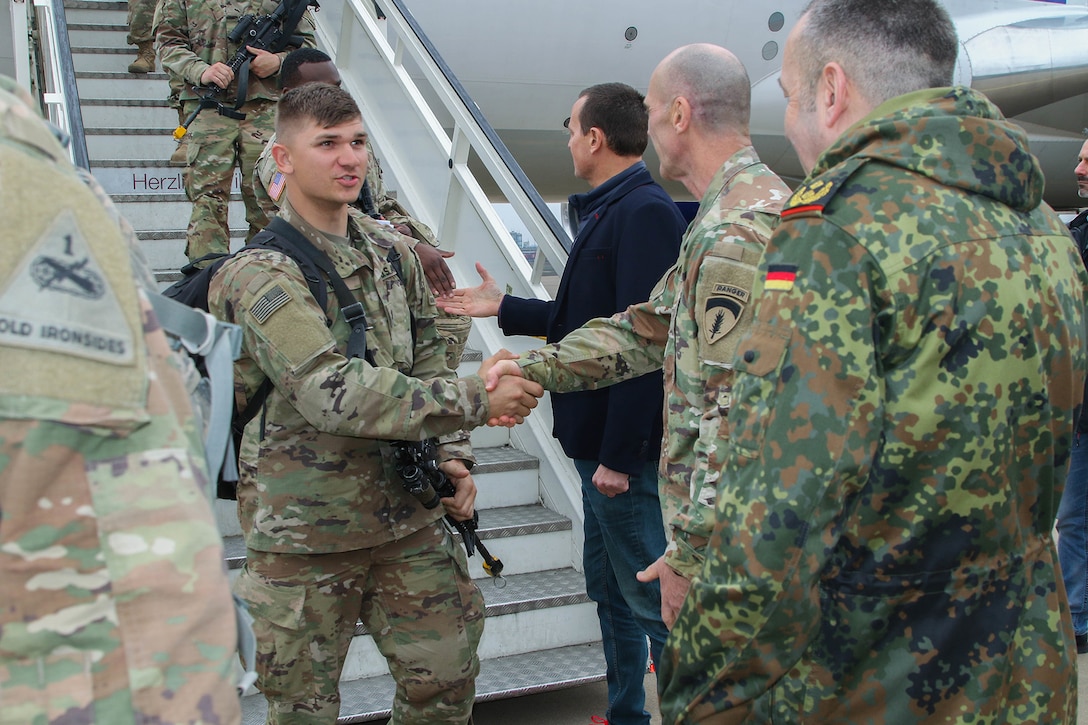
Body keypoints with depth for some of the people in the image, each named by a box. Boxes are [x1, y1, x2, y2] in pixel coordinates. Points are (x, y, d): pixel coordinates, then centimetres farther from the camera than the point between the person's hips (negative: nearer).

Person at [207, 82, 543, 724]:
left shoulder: (391, 250, 7)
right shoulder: (260, 273, -15)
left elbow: (429, 359, 17)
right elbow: (331, 392, -27)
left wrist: (452, 455, 3)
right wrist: (475, 402, -27)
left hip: (408, 515, 6)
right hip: (305, 531, -5)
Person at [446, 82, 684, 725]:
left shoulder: (645, 212, -18)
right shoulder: (607, 210, 14)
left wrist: (619, 456, -24)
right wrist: (505, 308, 23)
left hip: (628, 449, -10)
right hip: (599, 440, 10)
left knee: (650, 598, -2)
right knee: (609, 588, 19)